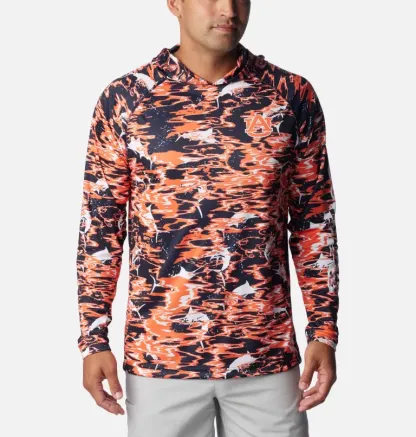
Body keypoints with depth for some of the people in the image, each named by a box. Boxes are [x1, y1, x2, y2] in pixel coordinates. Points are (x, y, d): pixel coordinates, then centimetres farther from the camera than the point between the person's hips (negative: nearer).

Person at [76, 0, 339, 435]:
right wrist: (94, 339, -2)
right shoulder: (124, 99, -1)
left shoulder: (292, 95, 1)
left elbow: (315, 220, 6)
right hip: (160, 354, -1)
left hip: (267, 354, 1)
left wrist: (324, 331, 1)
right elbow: (99, 225, 2)